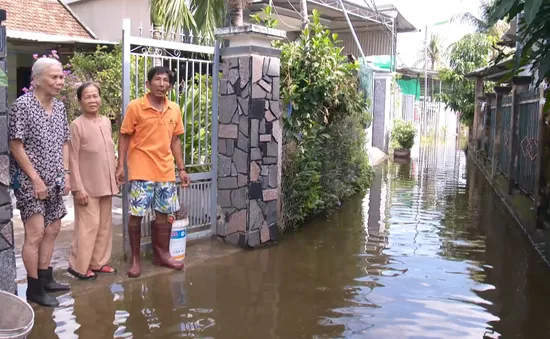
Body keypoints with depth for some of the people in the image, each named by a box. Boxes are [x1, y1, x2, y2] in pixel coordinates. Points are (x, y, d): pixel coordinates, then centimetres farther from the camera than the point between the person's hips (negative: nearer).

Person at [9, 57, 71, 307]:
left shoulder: (59, 106, 8)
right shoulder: (22, 105, -13)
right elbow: (16, 146, -14)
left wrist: (65, 174, 6)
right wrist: (35, 179, -16)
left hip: (54, 181, 8)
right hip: (29, 181, -7)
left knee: (52, 230, 13)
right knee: (35, 233, -6)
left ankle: (45, 278, 27)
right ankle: (34, 288, 6)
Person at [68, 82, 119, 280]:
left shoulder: (106, 122, 7)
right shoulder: (77, 125, -11)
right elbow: (73, 160, -12)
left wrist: (113, 180, 13)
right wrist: (78, 188, -16)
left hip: (106, 185, 6)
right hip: (87, 186, -6)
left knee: (104, 225, 12)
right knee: (88, 225, -2)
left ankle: (98, 262, 25)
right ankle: (79, 266, 12)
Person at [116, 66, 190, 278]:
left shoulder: (174, 109, 7)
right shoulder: (135, 106, -6)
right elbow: (125, 138, -2)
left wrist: (181, 169, 11)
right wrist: (121, 166, -9)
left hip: (166, 171, 5)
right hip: (141, 171, -4)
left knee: (164, 213, 11)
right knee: (136, 214, 0)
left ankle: (162, 254, 26)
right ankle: (135, 259, 14)